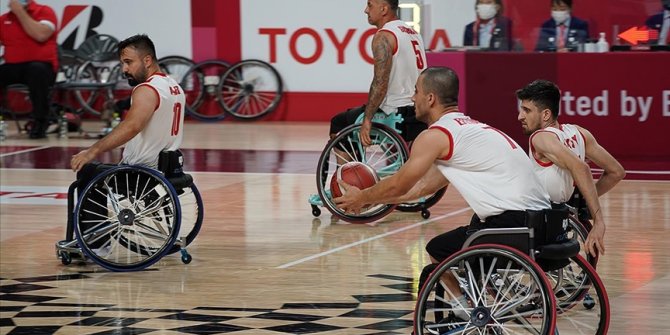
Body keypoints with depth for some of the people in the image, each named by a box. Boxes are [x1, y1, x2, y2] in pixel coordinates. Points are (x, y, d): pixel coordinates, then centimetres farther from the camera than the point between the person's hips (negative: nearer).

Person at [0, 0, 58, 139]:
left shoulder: (44, 12, 0)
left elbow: (40, 35, -18)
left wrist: (20, 12, -13)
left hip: (42, 66, -4)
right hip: (13, 68, 4)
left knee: (37, 69, -39)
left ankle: (40, 122, -24)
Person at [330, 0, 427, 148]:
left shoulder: (384, 37, -14)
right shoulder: (413, 32, 15)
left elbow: (380, 83, -24)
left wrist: (367, 119, -24)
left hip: (395, 113, -9)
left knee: (337, 125, 7)